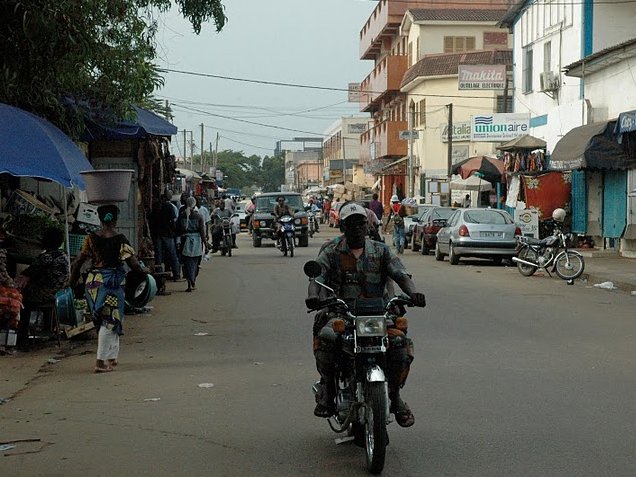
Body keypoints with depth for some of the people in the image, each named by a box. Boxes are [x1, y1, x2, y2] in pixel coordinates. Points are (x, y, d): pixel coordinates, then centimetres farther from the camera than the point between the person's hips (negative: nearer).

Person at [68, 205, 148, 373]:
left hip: (93, 282, 4)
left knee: (102, 320, 19)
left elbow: (79, 261, 0)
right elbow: (133, 263, -11)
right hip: (113, 282, -4)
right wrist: (143, 269, 10)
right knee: (110, 321, 2)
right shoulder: (120, 239, -9)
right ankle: (101, 361, -4)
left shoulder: (91, 238, -1)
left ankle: (112, 356, 29)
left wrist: (72, 280, 12)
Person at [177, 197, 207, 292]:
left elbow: (177, 229, 0)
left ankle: (190, 283, -13)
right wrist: (205, 243, -1)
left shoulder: (181, 215, -2)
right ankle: (193, 283, 20)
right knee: (195, 262, 15)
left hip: (185, 240, 0)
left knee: (187, 262, 1)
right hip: (196, 240, 0)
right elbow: (202, 231, -6)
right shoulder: (198, 216, -5)